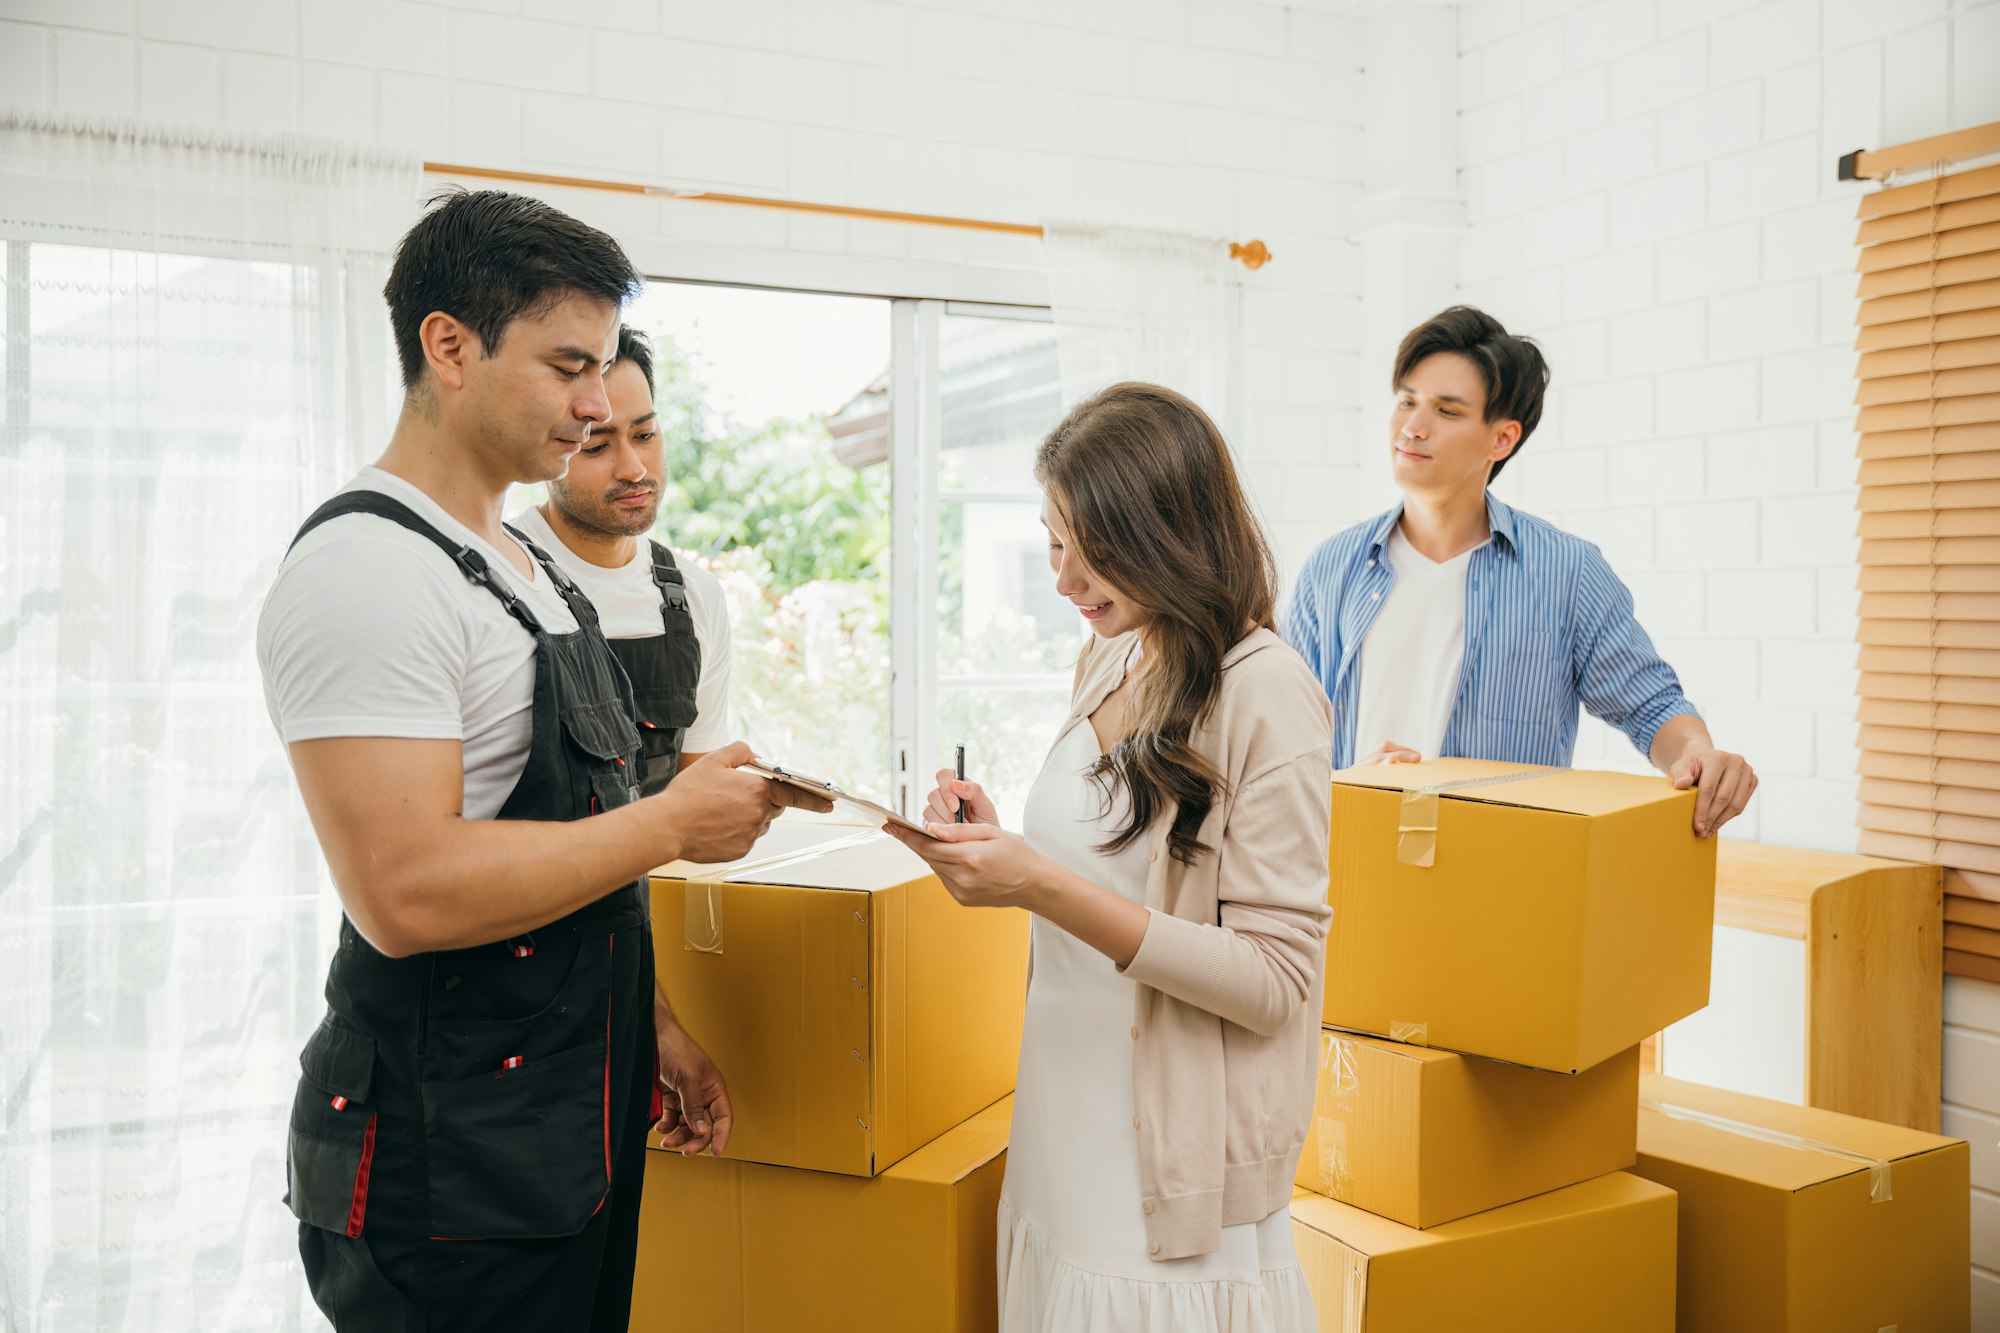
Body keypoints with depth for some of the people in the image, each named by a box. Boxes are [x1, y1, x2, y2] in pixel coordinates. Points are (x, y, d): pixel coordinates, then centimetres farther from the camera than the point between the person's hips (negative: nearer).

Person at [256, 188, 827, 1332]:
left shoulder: (526, 567, 12)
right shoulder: (367, 569, -19)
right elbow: (408, 891, -28)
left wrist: (652, 1024, 15)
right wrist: (675, 821, -19)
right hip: (450, 1166, -9)